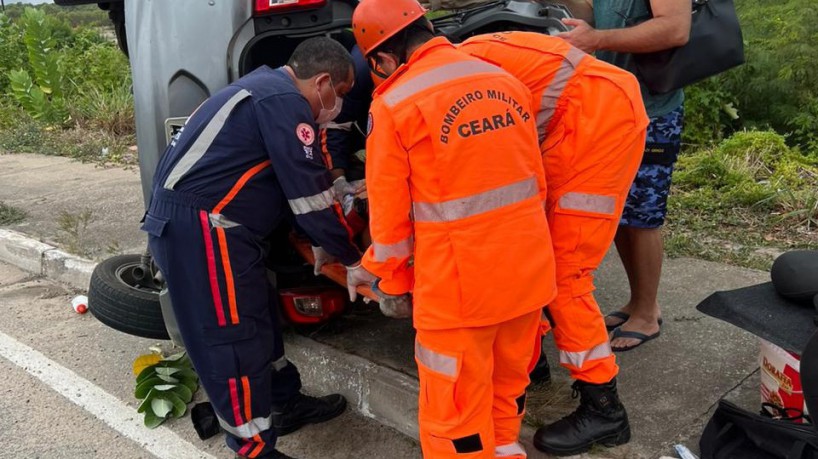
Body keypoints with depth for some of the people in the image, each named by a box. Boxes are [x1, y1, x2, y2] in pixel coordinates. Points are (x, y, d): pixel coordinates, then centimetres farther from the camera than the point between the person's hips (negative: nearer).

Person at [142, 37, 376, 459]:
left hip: (200, 222, 11)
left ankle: (285, 404, 34)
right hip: (198, 226, -11)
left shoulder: (267, 88, 18)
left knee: (259, 316, 19)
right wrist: (352, 261, -4)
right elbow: (308, 198, -15)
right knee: (235, 336, -3)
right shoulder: (285, 103, -15)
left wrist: (332, 248, 22)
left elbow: (297, 182, 21)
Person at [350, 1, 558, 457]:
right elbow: (536, 179, 12)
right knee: (509, 383, 24)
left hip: (459, 281, -6)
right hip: (529, 268, 6)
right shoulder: (506, 81, 6)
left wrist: (392, 278, 10)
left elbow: (390, 212, -6)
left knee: (456, 407, 11)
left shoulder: (394, 104, -10)